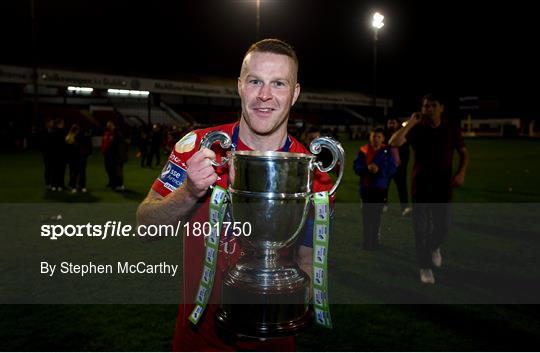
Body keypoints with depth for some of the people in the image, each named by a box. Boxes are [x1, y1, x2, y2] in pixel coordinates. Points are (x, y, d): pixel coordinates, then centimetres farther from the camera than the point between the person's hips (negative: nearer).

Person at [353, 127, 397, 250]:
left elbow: (392, 169, -5)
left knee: (376, 213, 3)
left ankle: (374, 239, 17)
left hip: (380, 187, -1)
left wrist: (379, 170, -20)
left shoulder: (387, 152, -3)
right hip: (365, 187, 1)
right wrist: (366, 168, -21)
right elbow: (356, 166, -2)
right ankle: (367, 240, 17)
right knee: (366, 213, 6)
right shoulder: (363, 150, 0)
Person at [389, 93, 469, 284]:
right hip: (421, 185, -1)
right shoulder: (417, 129, -6)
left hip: (443, 185, 1)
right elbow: (394, 142, -21)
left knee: (443, 225, 4)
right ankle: (425, 267, 19)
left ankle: (434, 247, 39)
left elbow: (463, 152, 9)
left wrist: (461, 172, -6)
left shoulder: (452, 128, 0)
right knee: (421, 228, 3)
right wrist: (411, 122, -21)